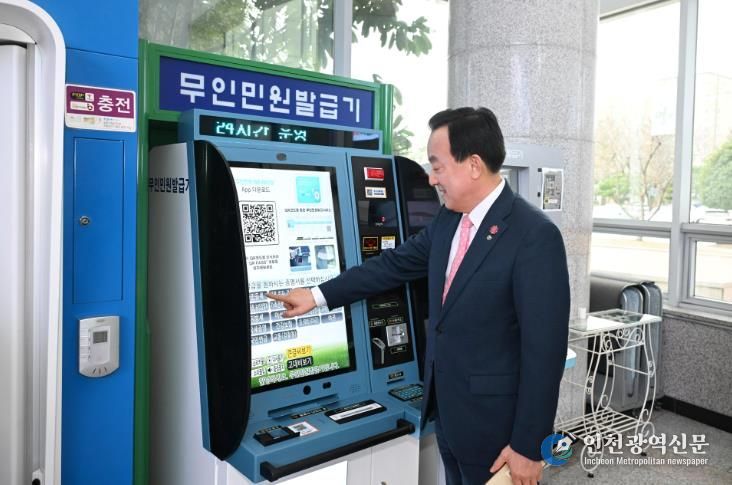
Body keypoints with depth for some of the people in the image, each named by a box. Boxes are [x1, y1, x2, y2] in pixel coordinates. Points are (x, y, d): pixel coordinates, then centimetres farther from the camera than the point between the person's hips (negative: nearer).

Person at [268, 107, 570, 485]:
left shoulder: (535, 236, -22)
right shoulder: (448, 219, 2)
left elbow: (544, 348, -21)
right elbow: (395, 264, 12)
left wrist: (528, 446, -18)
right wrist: (318, 295, 12)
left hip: (493, 421, -7)